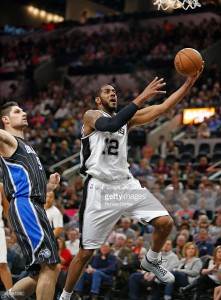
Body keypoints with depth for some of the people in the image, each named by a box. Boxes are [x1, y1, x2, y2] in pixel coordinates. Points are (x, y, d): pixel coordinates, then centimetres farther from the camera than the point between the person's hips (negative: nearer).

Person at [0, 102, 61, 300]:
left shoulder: (26, 146, 30)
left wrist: (49, 186, 17)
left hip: (36, 207, 9)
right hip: (24, 206, -9)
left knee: (50, 268, 10)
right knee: (50, 266, -17)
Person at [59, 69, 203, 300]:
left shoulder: (127, 118, 13)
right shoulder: (91, 116, -3)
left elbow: (162, 109, 4)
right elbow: (111, 124, -26)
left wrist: (189, 82, -6)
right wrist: (142, 97, -30)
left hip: (126, 184, 5)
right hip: (100, 189, -5)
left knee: (165, 223, -8)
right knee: (86, 252, -2)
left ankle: (151, 261, 20)